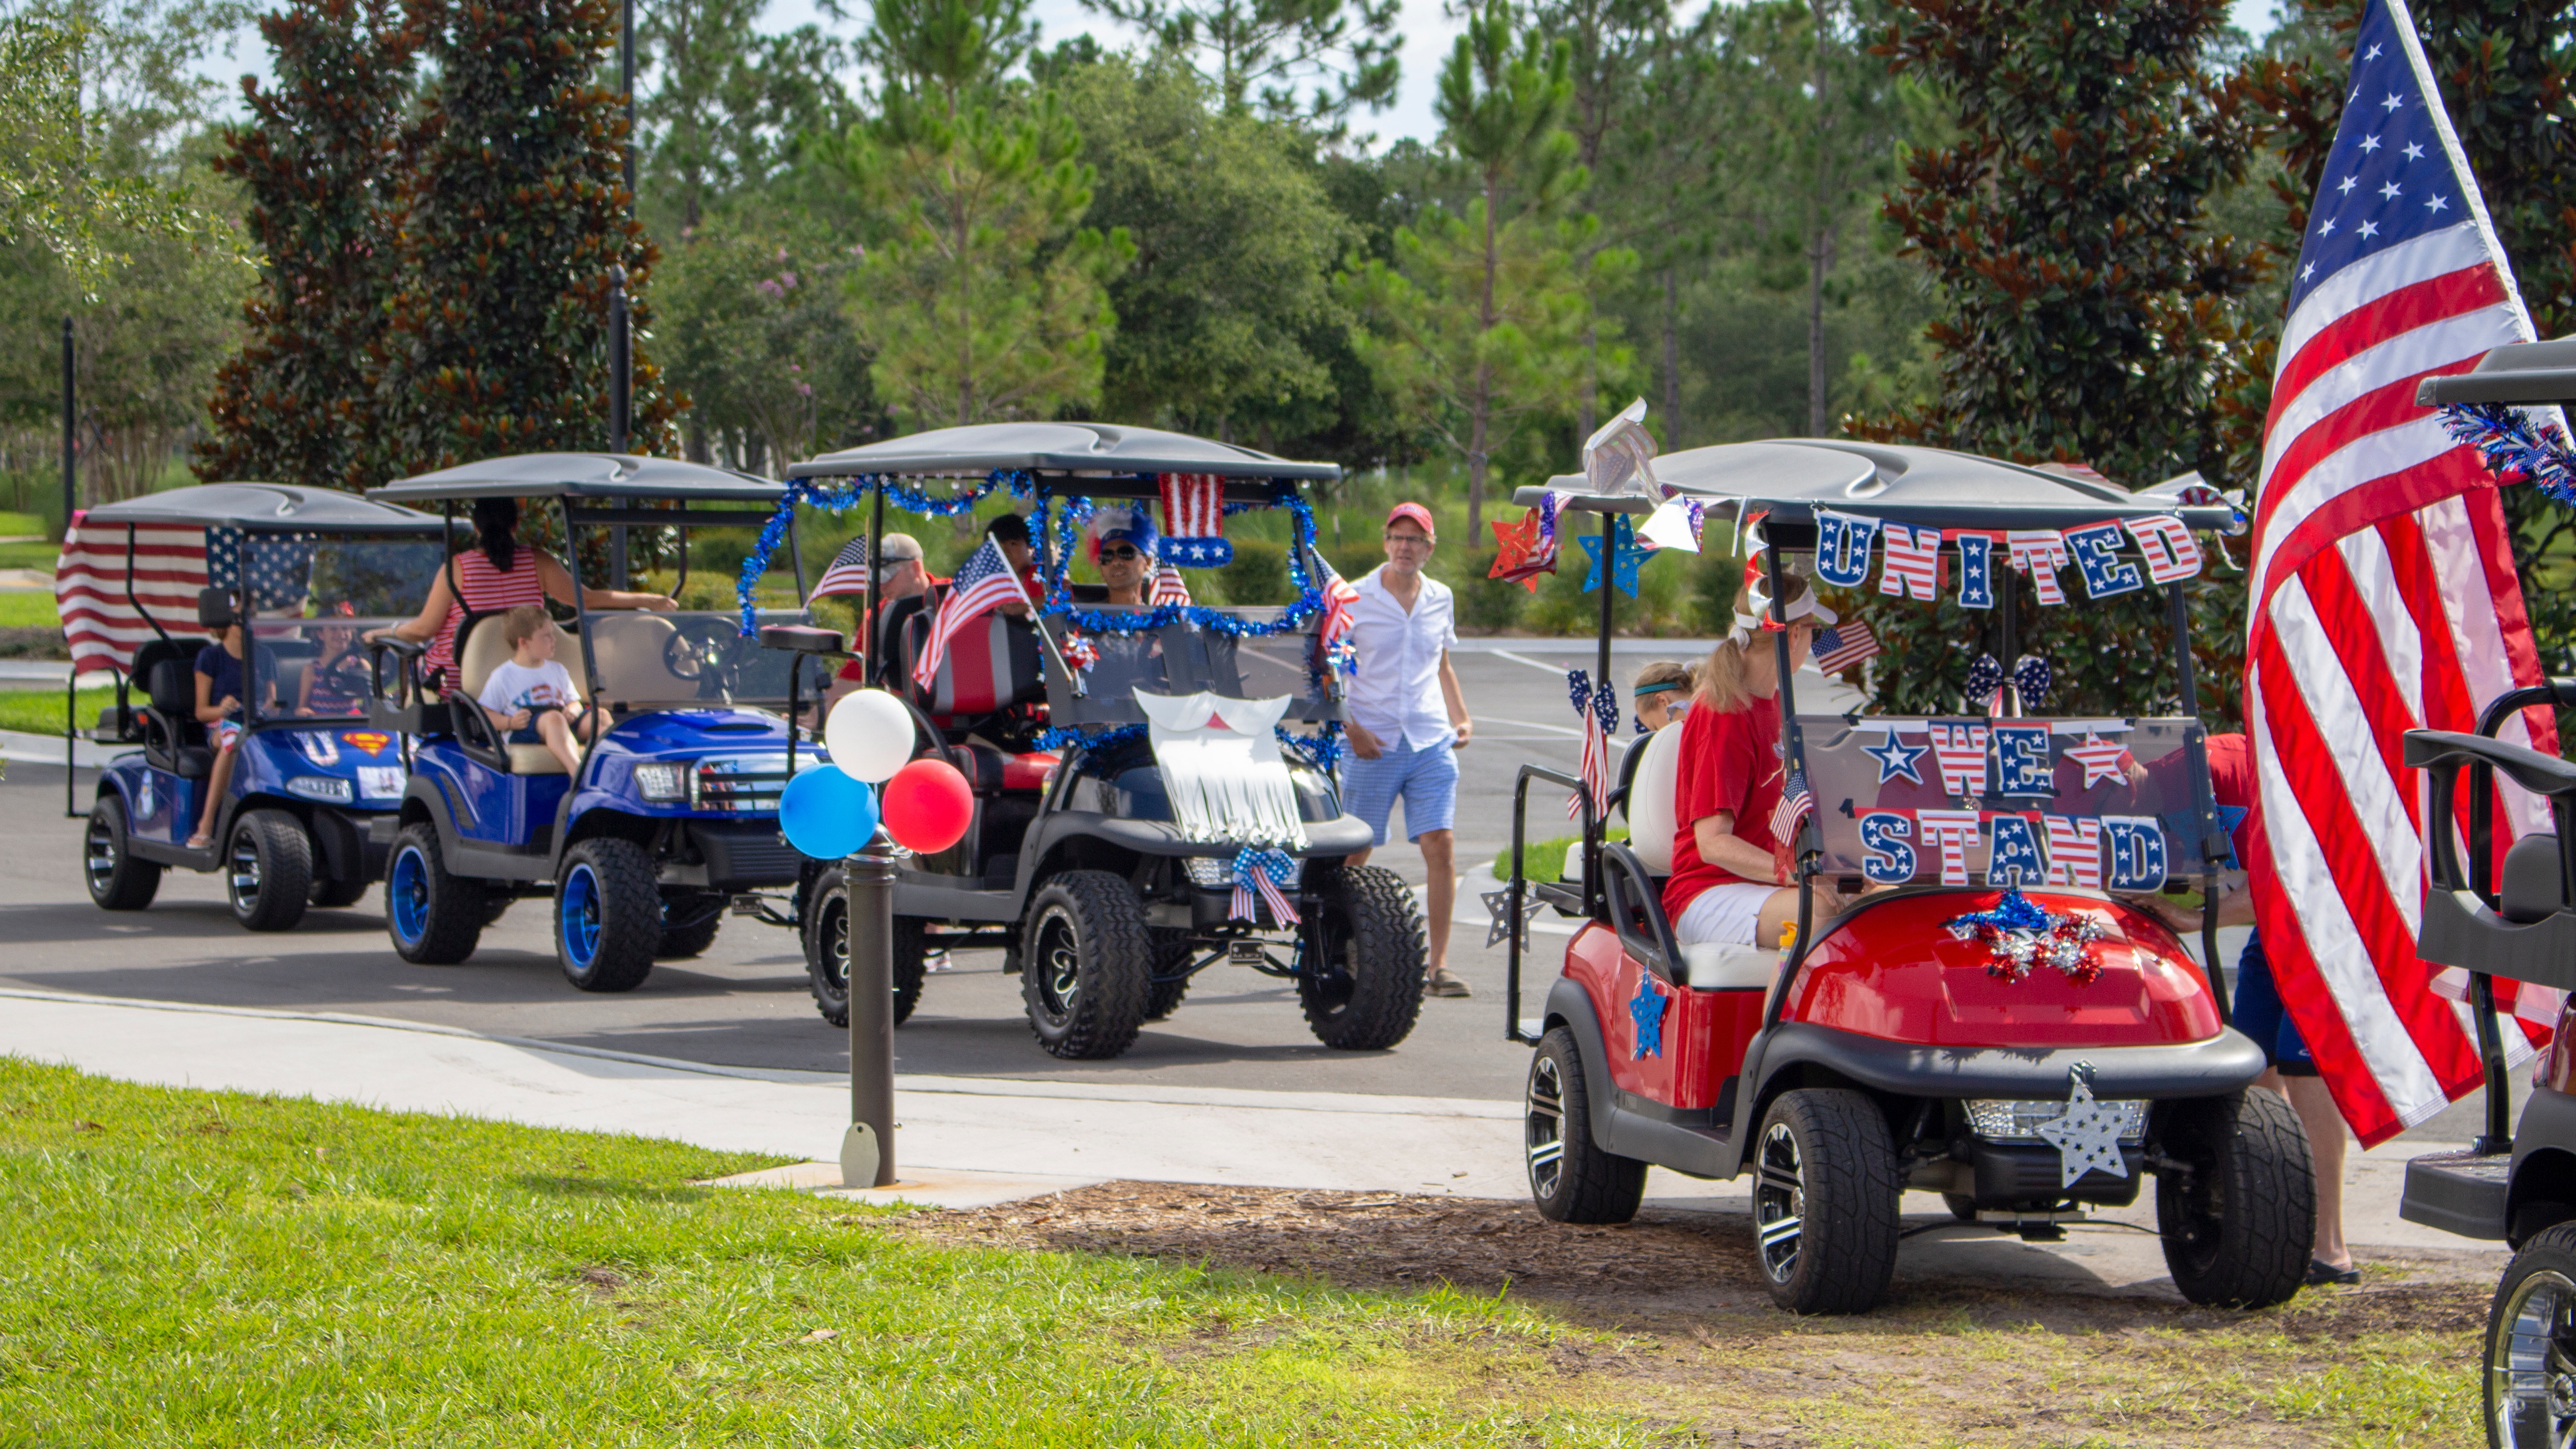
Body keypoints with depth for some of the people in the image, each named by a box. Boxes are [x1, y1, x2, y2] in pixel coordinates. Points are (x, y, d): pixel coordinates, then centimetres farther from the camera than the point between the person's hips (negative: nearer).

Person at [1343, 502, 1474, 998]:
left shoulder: (1440, 599, 10)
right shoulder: (1355, 599, -2)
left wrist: (1462, 718, 11)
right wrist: (1350, 726, -11)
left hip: (1431, 742, 3)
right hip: (1373, 745, -2)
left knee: (1442, 846, -9)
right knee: (1354, 854, 4)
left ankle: (1439, 966, -6)